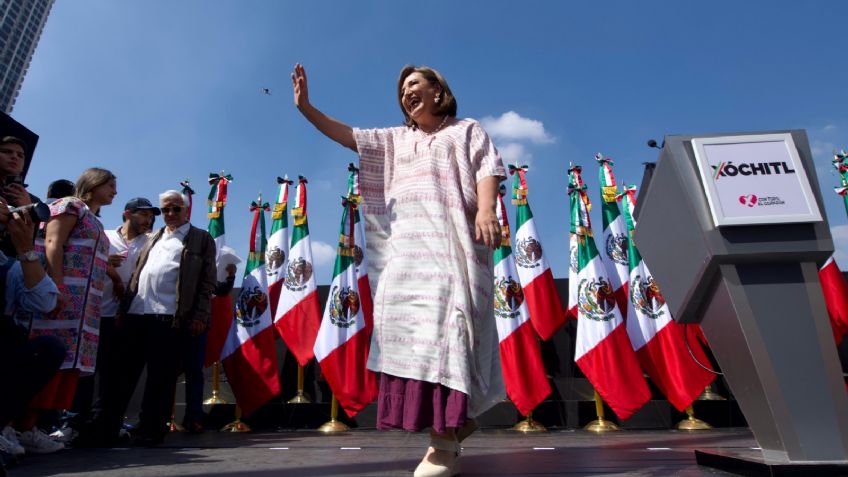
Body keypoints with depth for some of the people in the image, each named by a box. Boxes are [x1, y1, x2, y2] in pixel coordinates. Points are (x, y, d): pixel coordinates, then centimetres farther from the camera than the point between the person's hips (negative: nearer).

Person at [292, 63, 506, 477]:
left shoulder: (466, 129, 19)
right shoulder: (396, 139, 29)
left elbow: (487, 168, 4)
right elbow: (349, 136, 22)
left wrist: (486, 210, -15)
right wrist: (306, 107, 11)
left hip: (450, 237, -4)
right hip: (406, 242, 5)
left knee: (445, 320, -17)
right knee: (411, 325, -4)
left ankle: (444, 440, -16)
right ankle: (453, 424, 7)